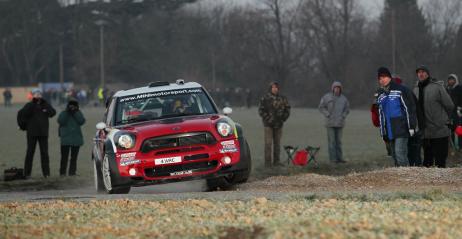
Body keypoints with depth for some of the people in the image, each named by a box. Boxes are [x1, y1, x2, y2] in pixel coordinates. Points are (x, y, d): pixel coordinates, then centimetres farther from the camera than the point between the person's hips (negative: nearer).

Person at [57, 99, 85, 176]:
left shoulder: (78, 113, 9)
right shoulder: (63, 113, 5)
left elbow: (82, 121, -8)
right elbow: (60, 121, -13)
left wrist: (75, 113, -12)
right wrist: (67, 112, -15)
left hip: (76, 139, 2)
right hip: (65, 139, -2)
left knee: (74, 157, 3)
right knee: (64, 157, -6)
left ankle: (72, 172, 6)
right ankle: (62, 172, -1)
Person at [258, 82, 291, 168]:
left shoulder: (282, 98, 8)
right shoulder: (265, 98, -3)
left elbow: (287, 109, 16)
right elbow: (261, 110, -4)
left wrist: (283, 119, 4)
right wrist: (267, 119, -12)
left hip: (279, 125, 4)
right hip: (269, 124, -4)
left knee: (277, 143, 8)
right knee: (268, 143, -7)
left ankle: (276, 161, 14)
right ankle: (268, 162, -6)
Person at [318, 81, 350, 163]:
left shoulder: (343, 98, 7)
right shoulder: (327, 97, -2)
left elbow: (347, 108, 15)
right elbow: (321, 107, -1)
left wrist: (343, 116, -1)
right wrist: (328, 115, -10)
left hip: (339, 123, 4)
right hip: (330, 123, -3)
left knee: (338, 141, 7)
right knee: (332, 141, -5)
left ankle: (339, 157, 9)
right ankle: (333, 158, -4)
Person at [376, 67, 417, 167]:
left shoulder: (401, 90, -5)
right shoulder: (380, 95, 16)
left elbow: (409, 108, -7)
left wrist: (411, 126, -11)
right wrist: (382, 131, 20)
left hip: (401, 128, -7)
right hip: (390, 131, 7)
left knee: (400, 153, -18)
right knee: (394, 155, 8)